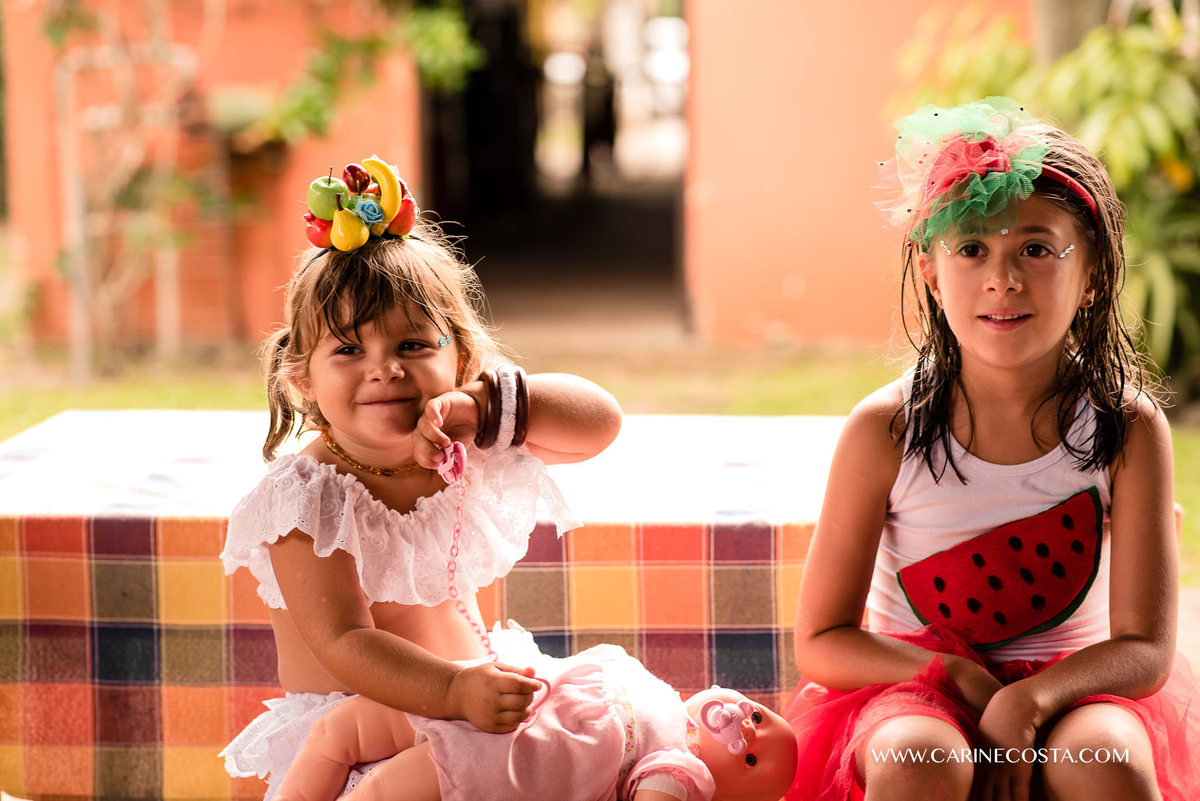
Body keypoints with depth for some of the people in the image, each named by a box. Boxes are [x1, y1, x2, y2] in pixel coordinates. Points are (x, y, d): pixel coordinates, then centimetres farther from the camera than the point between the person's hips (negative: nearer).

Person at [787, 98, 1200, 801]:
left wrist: (1025, 703, -28)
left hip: (1072, 686, 0)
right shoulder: (885, 431, -10)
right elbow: (823, 642, -5)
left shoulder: (1128, 427, -9)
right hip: (914, 680, 0)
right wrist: (958, 676, -20)